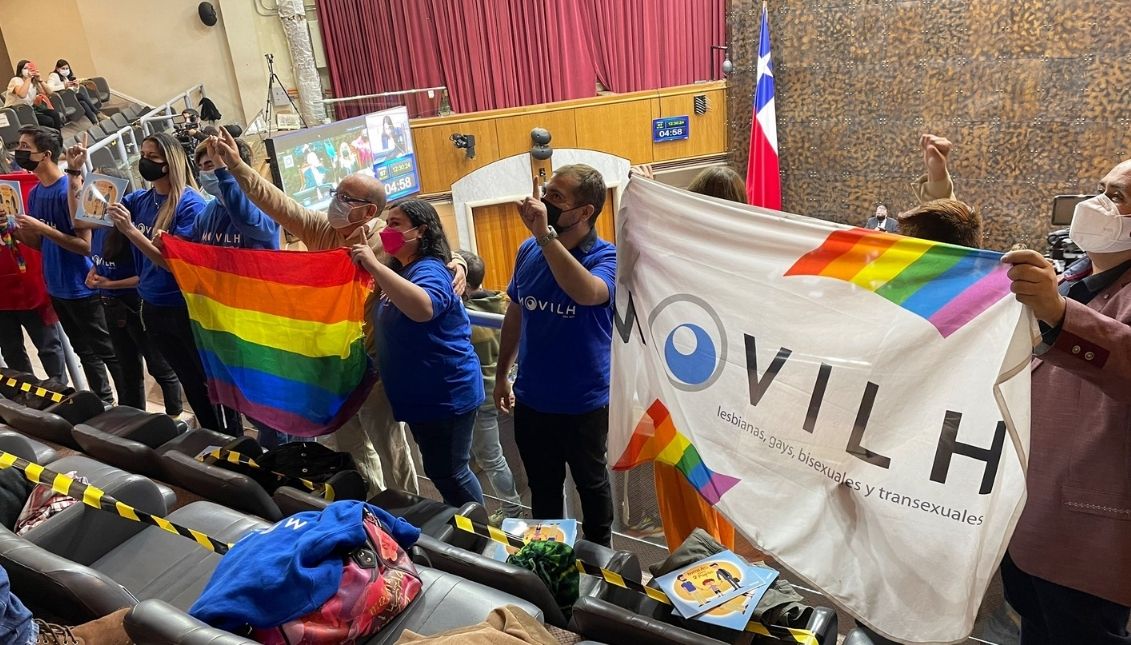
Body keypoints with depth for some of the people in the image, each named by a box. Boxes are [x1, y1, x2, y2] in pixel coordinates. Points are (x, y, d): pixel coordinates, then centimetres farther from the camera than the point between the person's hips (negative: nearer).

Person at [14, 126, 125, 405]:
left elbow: (85, 245, -21)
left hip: (82, 287, -8)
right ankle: (104, 403, 30)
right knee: (85, 351, 18)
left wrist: (43, 228, -25)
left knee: (108, 352, 1)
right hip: (57, 288, 8)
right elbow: (40, 243, 12)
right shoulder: (34, 193, 6)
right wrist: (19, 230, -5)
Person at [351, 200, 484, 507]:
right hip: (419, 394, 10)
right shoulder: (399, 270, 11)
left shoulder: (429, 270, -20)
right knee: (442, 472, 21)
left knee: (448, 474, 1)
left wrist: (374, 266, -40)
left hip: (446, 394, -10)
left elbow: (422, 308, -43)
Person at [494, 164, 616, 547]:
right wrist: (501, 375, 12)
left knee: (591, 484, 19)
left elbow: (587, 293, -42)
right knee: (542, 488, 22)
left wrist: (545, 233, -45)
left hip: (584, 402, -4)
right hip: (531, 399, 4)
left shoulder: (608, 258, -18)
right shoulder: (528, 251, -4)